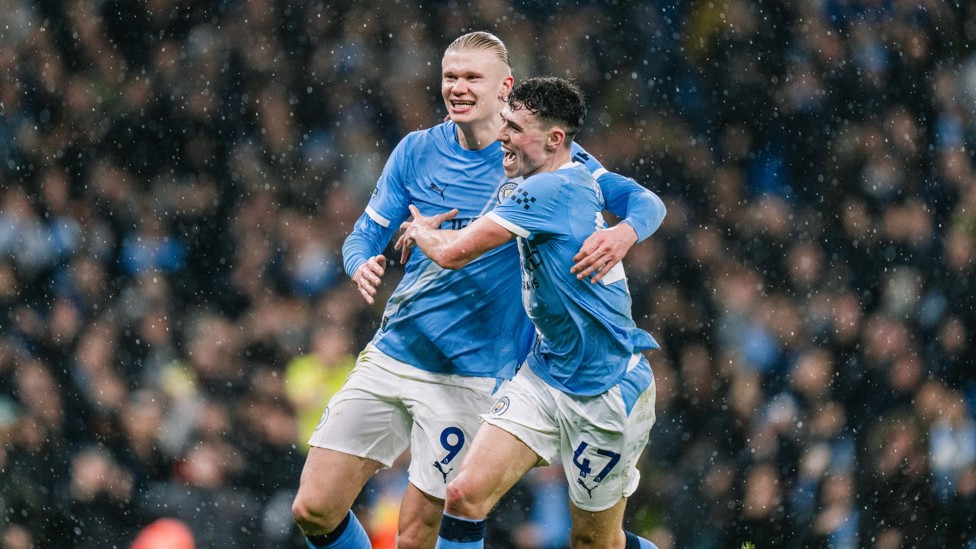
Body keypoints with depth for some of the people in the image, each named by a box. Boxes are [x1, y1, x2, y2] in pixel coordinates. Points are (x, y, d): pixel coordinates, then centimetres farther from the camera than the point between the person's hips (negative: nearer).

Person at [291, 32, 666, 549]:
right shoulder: (417, 151, 5)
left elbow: (645, 202, -6)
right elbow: (364, 236, 8)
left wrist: (623, 232, -30)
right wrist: (363, 266, -17)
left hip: (470, 377, -4)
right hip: (389, 355, 4)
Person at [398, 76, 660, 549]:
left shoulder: (551, 190, -22)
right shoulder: (575, 183, 5)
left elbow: (454, 252, -19)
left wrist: (421, 230, 5)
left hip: (605, 389, -8)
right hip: (544, 373, 8)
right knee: (466, 494, -8)